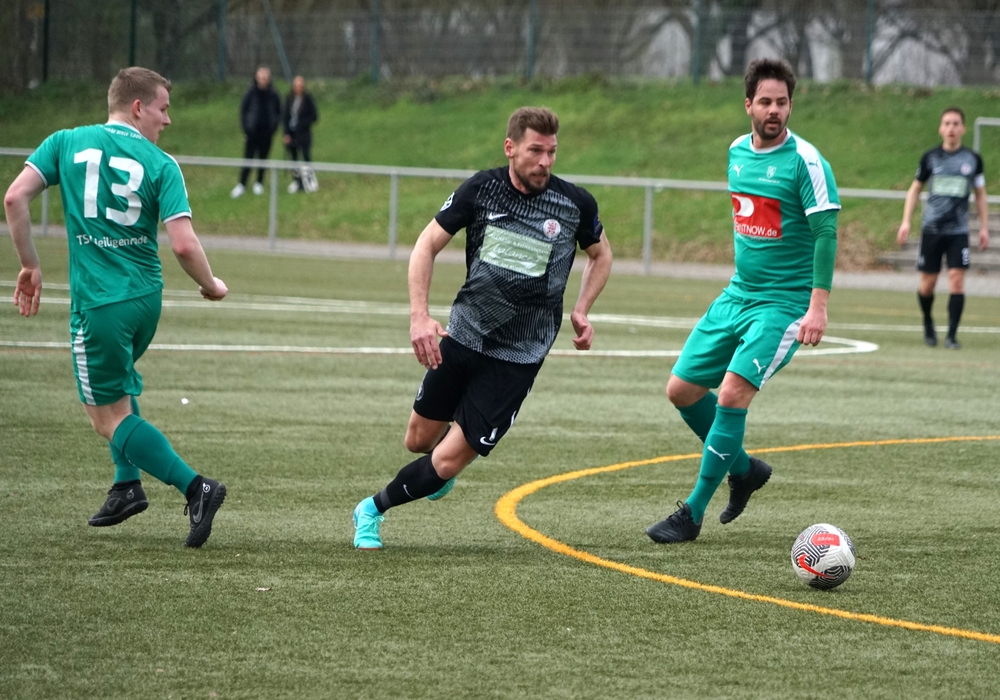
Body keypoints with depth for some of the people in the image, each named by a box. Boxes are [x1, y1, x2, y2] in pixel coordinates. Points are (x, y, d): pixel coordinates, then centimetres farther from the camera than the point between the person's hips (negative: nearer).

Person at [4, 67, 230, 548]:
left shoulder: (66, 143, 0)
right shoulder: (160, 165, -3)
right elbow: (183, 244, -12)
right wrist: (211, 286, 6)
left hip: (97, 301, -3)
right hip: (146, 297, 3)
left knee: (109, 419, 3)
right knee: (119, 384, 31)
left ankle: (195, 487, -13)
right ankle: (127, 484, 22)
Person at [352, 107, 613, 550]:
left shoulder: (576, 204, -8)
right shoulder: (481, 189, -8)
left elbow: (601, 255, 13)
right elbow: (427, 245, 0)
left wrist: (581, 310, -1)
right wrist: (419, 316, -12)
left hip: (518, 358, -2)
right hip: (463, 334, 2)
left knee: (447, 462, -7)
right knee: (419, 441, 14)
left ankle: (373, 511, 14)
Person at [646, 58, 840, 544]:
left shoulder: (804, 160, -14)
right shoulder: (738, 152, 8)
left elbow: (826, 232, -16)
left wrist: (818, 305, -22)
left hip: (783, 303, -8)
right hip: (736, 296, 8)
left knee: (732, 393, -20)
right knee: (682, 389, 6)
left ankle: (692, 513, -11)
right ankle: (743, 469, 28)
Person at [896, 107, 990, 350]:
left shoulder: (973, 159, 3)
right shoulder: (930, 158, 2)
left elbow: (980, 193, 13)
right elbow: (915, 189, 12)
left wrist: (984, 227, 9)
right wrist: (906, 221, 5)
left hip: (959, 231, 0)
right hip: (932, 229, 0)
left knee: (957, 280, -11)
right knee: (928, 284, 3)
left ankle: (951, 335, -7)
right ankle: (928, 323, 30)